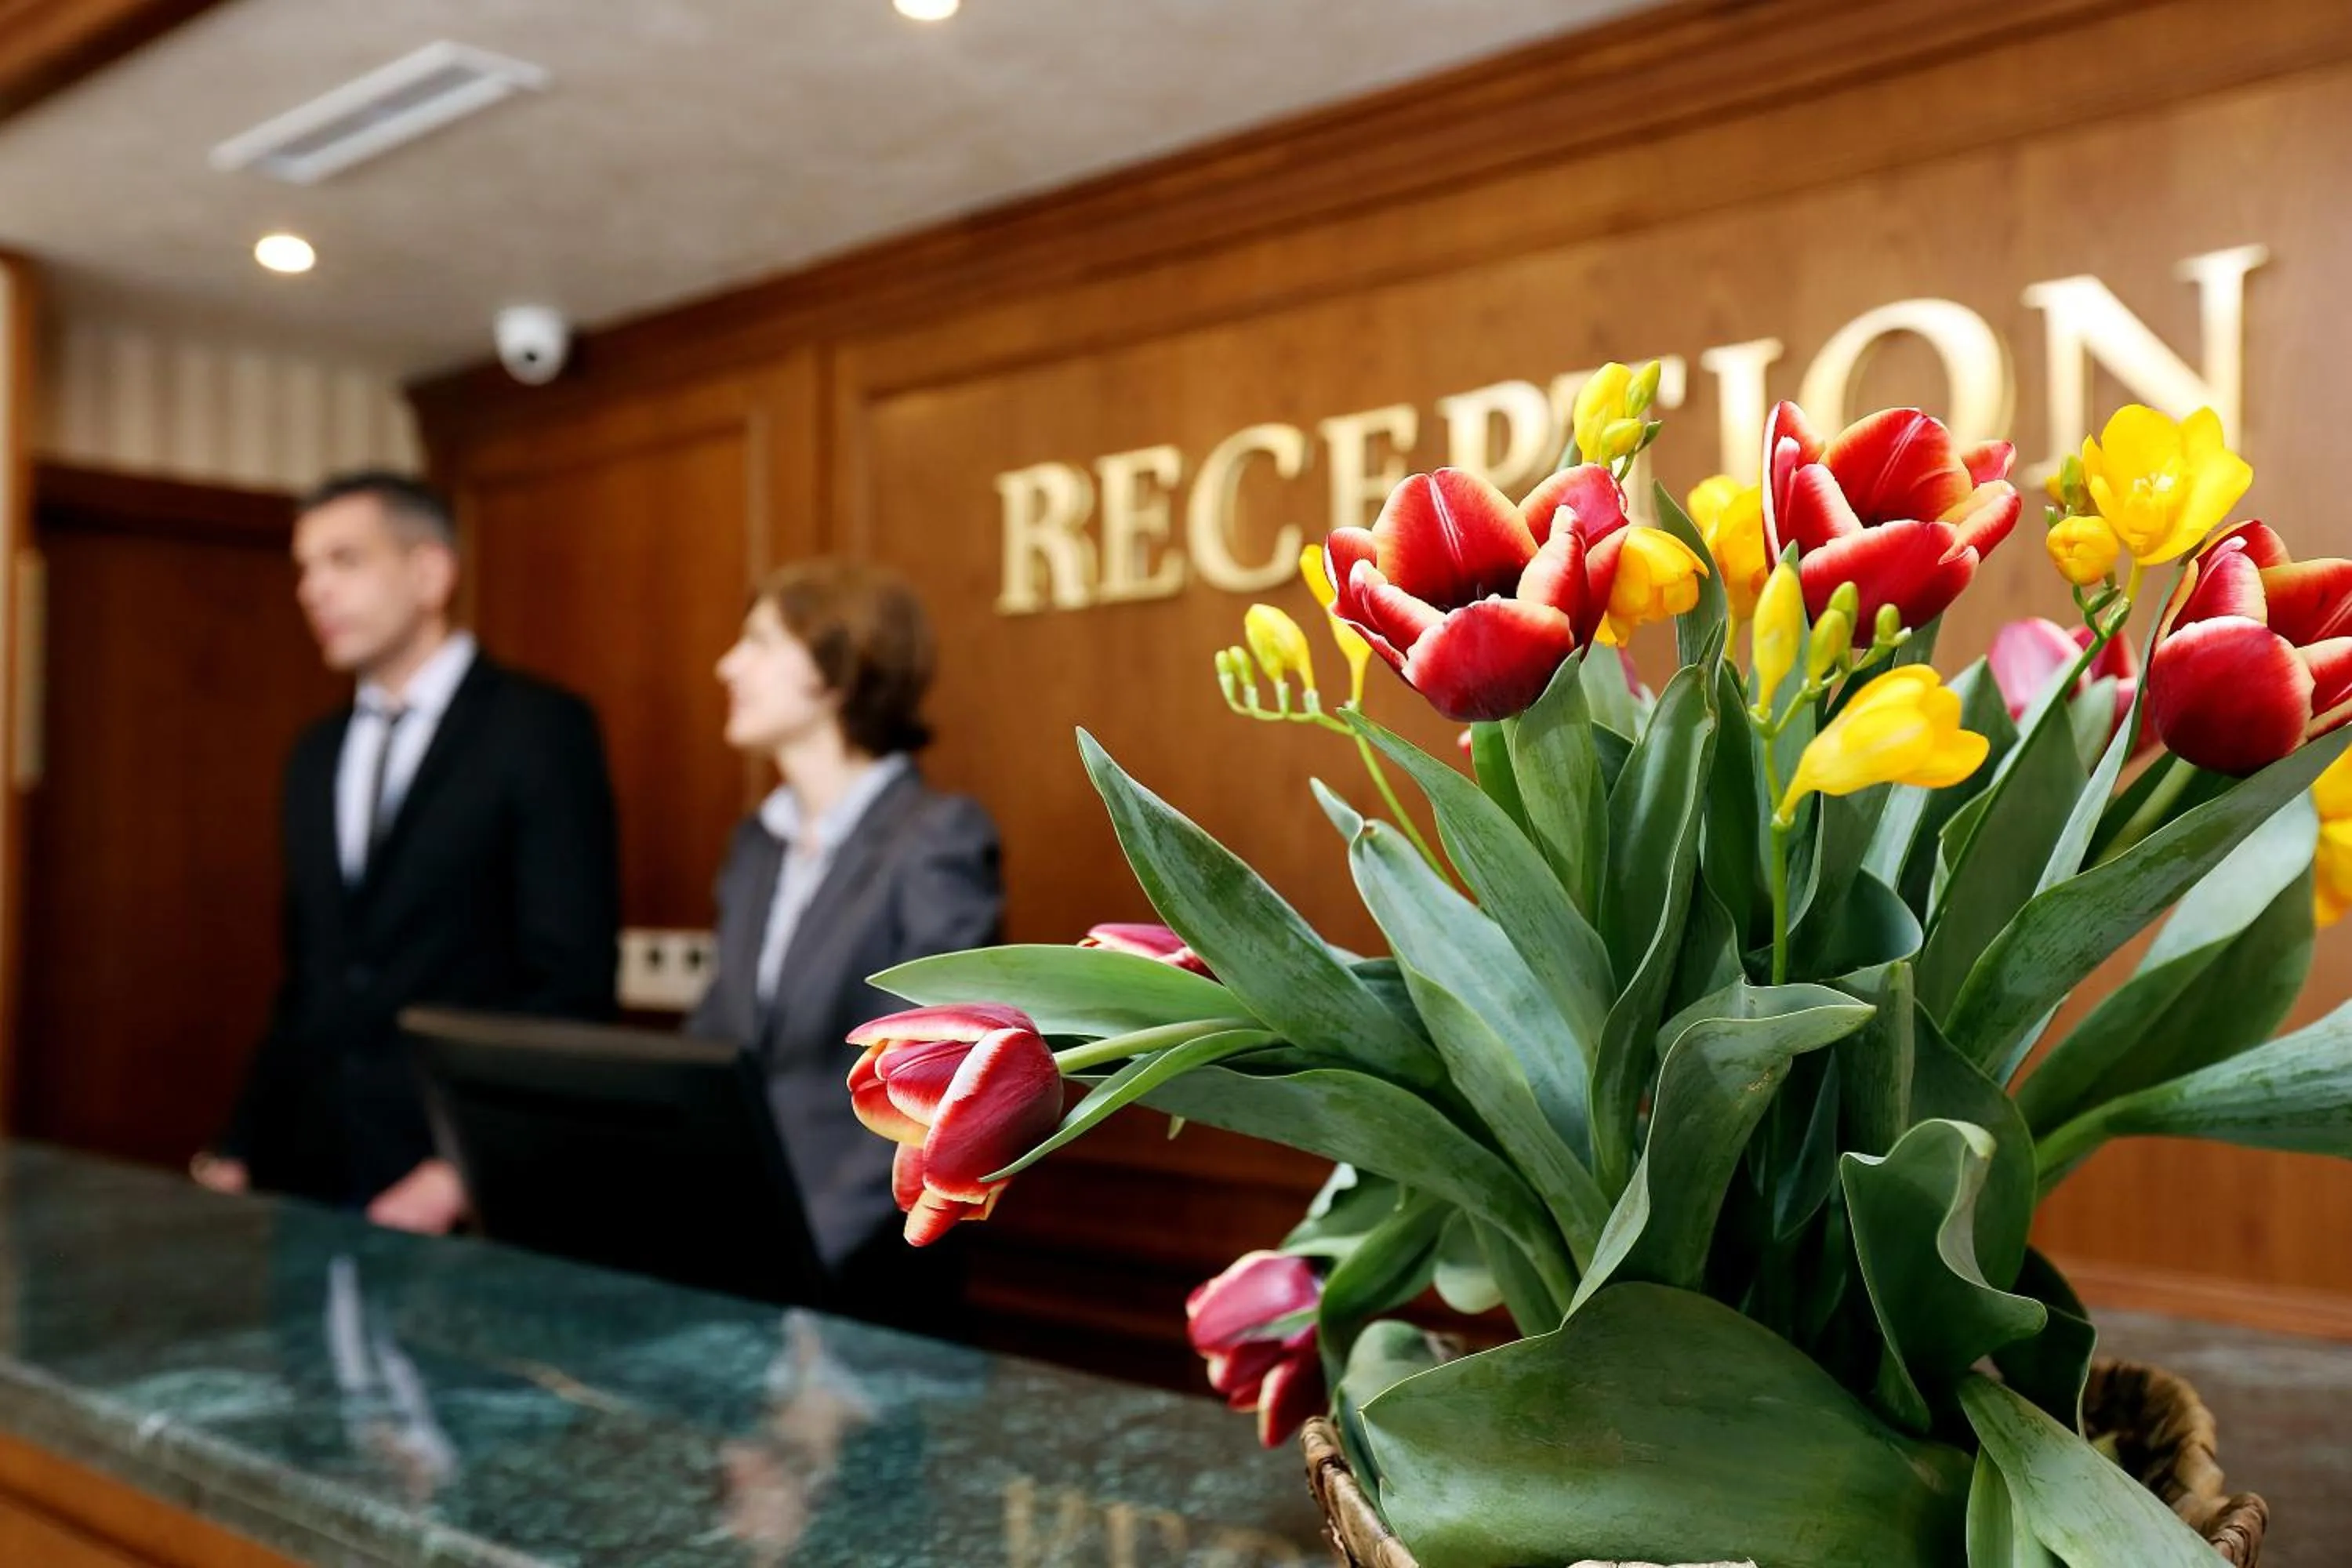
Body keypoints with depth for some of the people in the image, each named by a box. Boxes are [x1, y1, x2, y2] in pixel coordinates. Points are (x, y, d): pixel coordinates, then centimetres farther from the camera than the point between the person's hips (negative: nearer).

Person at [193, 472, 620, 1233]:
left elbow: (573, 978, -13)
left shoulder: (540, 729, -7)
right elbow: (304, 982, 17)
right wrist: (241, 1151, 7)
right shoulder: (316, 755, 14)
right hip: (314, 1173, 6)